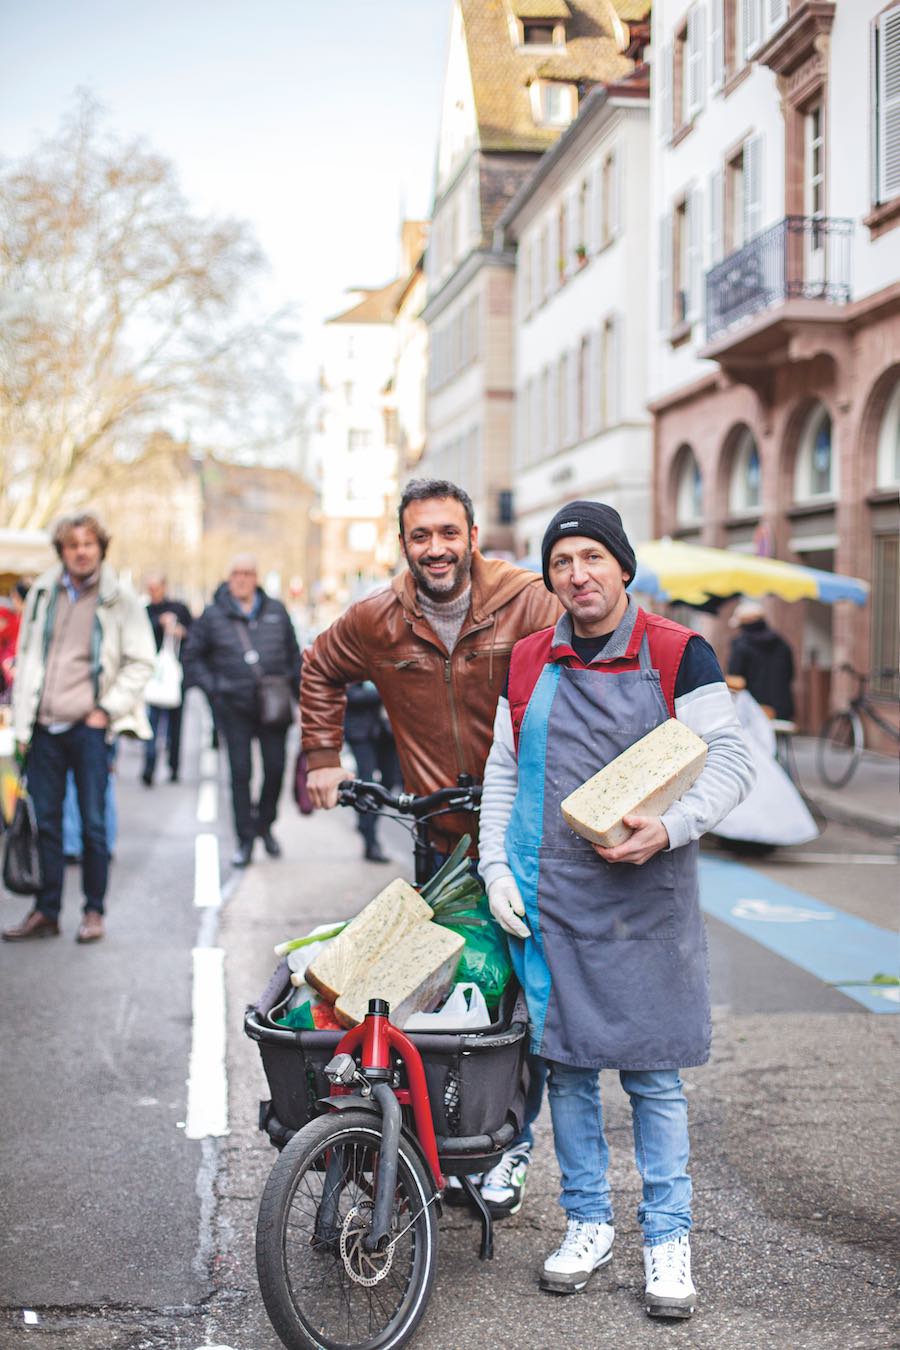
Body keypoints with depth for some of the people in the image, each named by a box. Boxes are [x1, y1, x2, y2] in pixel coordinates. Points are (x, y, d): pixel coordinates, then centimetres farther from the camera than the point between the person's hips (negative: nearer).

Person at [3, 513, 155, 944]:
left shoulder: (119, 598, -2)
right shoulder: (43, 592, 8)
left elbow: (141, 662, 1)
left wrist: (108, 709, -6)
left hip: (90, 727, -3)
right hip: (45, 728, 3)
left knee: (93, 823, 1)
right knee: (46, 821, 7)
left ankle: (94, 911, 13)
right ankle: (46, 912, 16)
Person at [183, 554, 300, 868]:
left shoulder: (276, 611, 8)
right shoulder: (213, 615, 2)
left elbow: (293, 656, 15)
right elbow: (191, 656, 9)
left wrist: (299, 693, 10)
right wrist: (212, 687, -2)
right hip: (234, 708, -2)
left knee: (276, 768, 1)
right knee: (240, 773, -1)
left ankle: (264, 825, 25)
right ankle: (245, 839, 8)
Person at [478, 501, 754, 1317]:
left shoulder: (678, 655, -2)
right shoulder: (529, 663, 9)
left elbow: (730, 760, -5)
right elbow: (502, 774, 15)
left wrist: (670, 829, -20)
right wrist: (496, 867, 5)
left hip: (643, 898, -3)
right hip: (549, 901, 3)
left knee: (652, 1072, 2)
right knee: (567, 1064, 9)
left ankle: (668, 1237, 16)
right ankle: (588, 1221, 25)